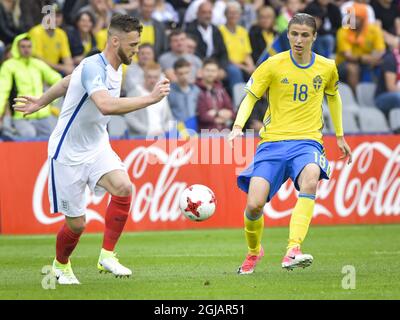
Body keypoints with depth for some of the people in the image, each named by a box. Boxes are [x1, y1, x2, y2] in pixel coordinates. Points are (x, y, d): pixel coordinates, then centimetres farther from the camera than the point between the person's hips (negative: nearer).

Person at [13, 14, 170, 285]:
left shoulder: (115, 69, 3)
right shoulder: (93, 67, -24)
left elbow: (68, 81, 20)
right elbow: (106, 106, -44)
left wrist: (41, 102, 32)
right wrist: (150, 98, -42)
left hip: (97, 147, 7)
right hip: (68, 153, -7)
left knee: (123, 186, -23)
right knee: (76, 223, 1)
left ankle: (107, 256, -12)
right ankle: (61, 265, 34)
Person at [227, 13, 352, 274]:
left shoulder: (327, 67, 7)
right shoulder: (274, 65, 0)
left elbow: (333, 96, 27)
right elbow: (250, 97, 3)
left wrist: (340, 136, 29)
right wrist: (238, 127, -14)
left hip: (307, 140, 0)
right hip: (273, 141, 0)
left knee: (310, 179, -36)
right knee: (254, 205, -13)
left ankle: (293, 252, -43)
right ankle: (254, 252, 22)